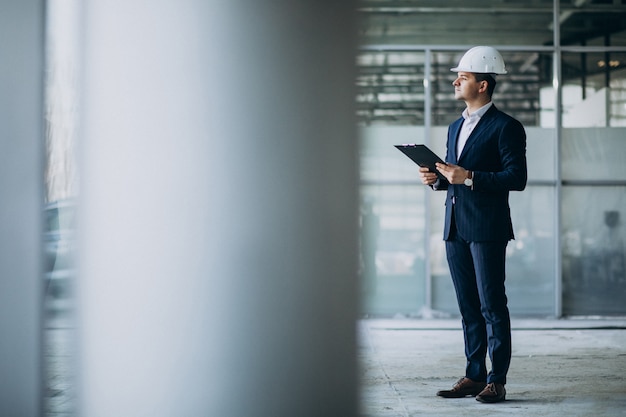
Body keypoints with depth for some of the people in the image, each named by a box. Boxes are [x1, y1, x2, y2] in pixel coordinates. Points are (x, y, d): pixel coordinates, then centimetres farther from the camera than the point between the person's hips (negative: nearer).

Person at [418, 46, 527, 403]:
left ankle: (497, 381, -2)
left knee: (492, 305, -5)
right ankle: (474, 376, 14)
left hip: (487, 229, -8)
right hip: (455, 228, 8)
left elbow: (517, 178, -14)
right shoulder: (456, 128, 19)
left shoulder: (506, 127, -6)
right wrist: (437, 179, 3)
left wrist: (468, 177, -19)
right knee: (468, 307, 9)